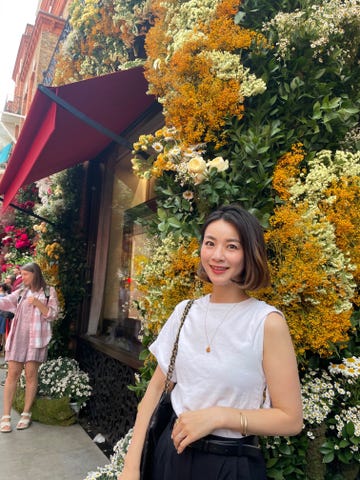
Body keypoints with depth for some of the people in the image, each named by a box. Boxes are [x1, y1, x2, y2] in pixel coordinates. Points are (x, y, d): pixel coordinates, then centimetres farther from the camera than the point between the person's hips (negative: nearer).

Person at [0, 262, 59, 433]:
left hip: (36, 337, -3)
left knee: (31, 374, 0)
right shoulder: (21, 292, 15)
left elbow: (52, 314, -3)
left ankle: (26, 413, 13)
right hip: (18, 336, 3)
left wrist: (37, 303, -15)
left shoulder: (49, 291, 4)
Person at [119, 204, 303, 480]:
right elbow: (157, 386, 1)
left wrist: (219, 416, -21)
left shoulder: (268, 322, -18)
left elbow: (291, 420, -12)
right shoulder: (184, 312, -4)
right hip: (173, 453, 4)